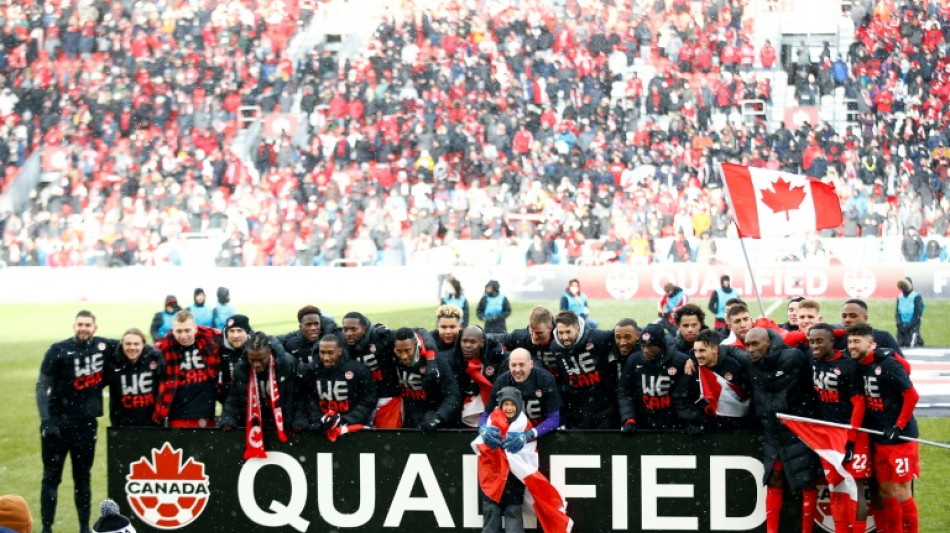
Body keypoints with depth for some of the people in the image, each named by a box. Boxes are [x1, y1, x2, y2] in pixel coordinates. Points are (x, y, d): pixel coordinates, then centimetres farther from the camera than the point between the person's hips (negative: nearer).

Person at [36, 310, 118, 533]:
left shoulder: (104, 346, 1)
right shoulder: (59, 350, -8)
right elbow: (42, 386, -8)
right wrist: (46, 419, -19)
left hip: (86, 422, 3)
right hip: (58, 421, -3)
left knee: (82, 477, 13)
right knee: (51, 477, 2)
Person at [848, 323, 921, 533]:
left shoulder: (887, 364, -16)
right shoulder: (859, 366, 5)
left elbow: (912, 396, -14)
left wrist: (898, 427, -13)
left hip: (900, 437, -7)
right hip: (879, 440, 7)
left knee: (901, 492, -4)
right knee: (885, 492, 11)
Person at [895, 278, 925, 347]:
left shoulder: (917, 297, -4)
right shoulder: (900, 297, 12)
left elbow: (918, 314, -8)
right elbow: (897, 312, 12)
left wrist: (909, 325, -12)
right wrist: (899, 324, -5)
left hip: (913, 326, -5)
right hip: (902, 326, 5)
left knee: (910, 346, -18)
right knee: (899, 345, -1)